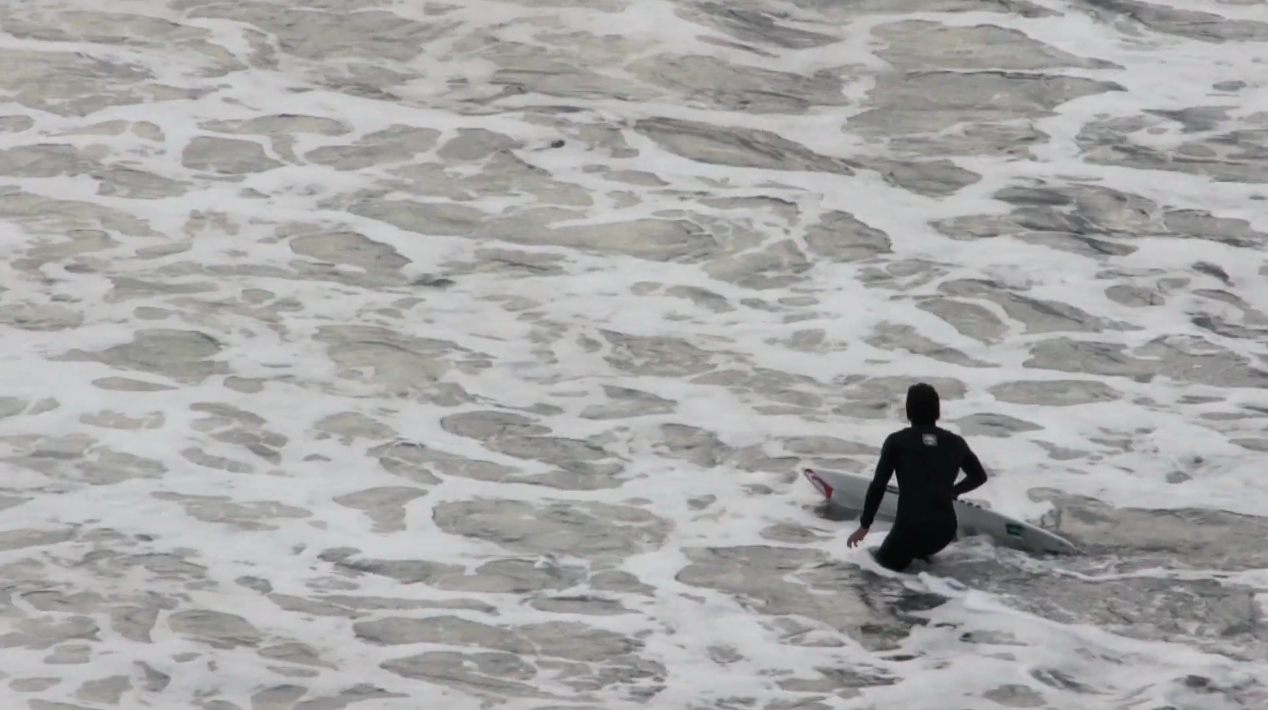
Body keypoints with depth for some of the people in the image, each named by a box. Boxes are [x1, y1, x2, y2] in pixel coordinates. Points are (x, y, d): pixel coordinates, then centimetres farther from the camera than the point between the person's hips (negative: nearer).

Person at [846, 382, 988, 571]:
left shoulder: (896, 441, 1)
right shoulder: (956, 443, 10)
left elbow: (878, 486, 0)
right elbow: (979, 476, 25)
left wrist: (864, 525, 10)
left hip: (910, 528, -3)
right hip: (945, 529, 3)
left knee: (885, 561, 23)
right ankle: (922, 553, 13)